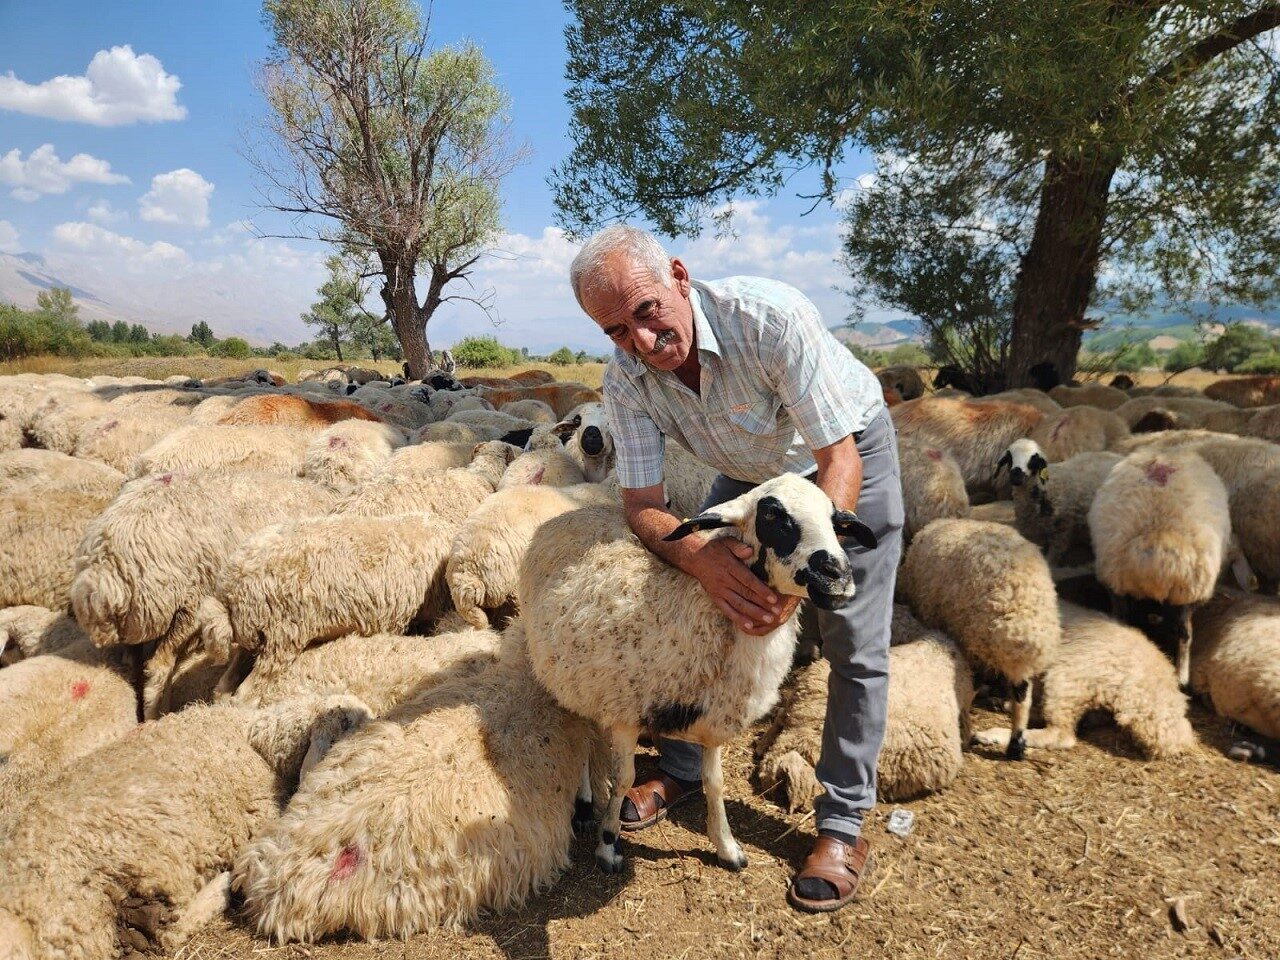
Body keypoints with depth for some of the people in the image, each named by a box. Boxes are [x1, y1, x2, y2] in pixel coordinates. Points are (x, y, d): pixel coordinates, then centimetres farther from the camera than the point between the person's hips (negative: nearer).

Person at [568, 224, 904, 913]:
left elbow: (838, 458, -34)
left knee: (855, 645, -7)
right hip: (751, 470, 4)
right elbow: (642, 504, -22)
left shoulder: (771, 317, -37)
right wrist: (699, 557, -44)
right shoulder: (626, 379, -22)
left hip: (850, 451, -4)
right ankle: (681, 772, 23)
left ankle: (844, 822, 7)